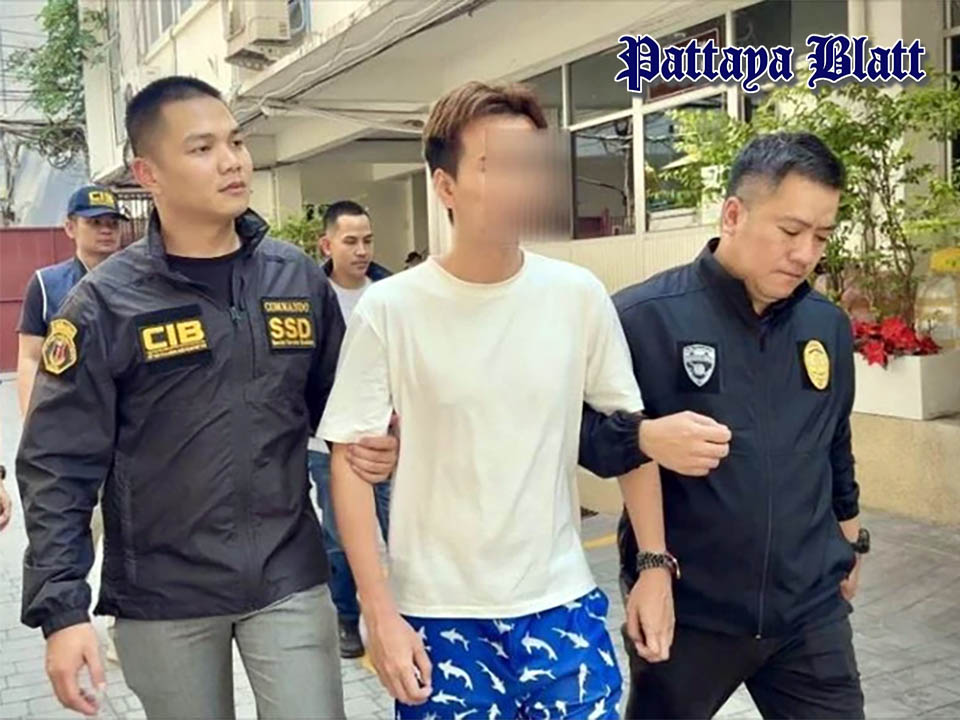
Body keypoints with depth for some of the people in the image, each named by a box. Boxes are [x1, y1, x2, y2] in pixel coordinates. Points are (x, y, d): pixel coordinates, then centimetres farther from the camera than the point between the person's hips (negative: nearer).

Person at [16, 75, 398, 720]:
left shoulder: (299, 278, 1)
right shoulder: (106, 302, -9)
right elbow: (58, 468, -8)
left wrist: (370, 444, -9)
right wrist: (61, 609, -14)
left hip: (290, 580, 2)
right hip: (162, 597, -1)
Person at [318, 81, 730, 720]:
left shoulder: (579, 296, -4)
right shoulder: (389, 309, -10)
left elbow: (631, 432, 5)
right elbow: (350, 459, -5)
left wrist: (655, 565, 3)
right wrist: (379, 612, -8)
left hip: (561, 603, 2)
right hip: (438, 615, -1)